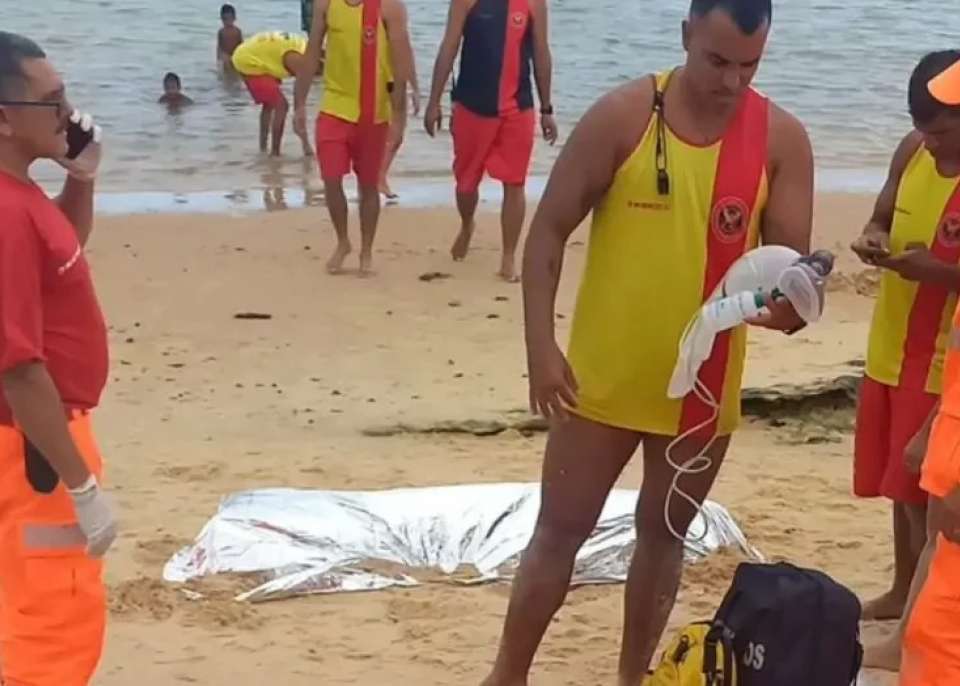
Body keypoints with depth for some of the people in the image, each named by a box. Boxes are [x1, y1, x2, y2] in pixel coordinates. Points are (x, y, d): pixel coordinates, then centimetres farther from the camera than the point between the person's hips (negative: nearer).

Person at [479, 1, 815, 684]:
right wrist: (541, 346, -15)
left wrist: (791, 301, -31)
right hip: (605, 377, -2)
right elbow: (550, 230, -8)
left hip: (705, 385, 2)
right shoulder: (622, 117, -12)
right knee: (561, 530, 6)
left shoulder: (782, 139, -6)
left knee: (664, 534, 17)